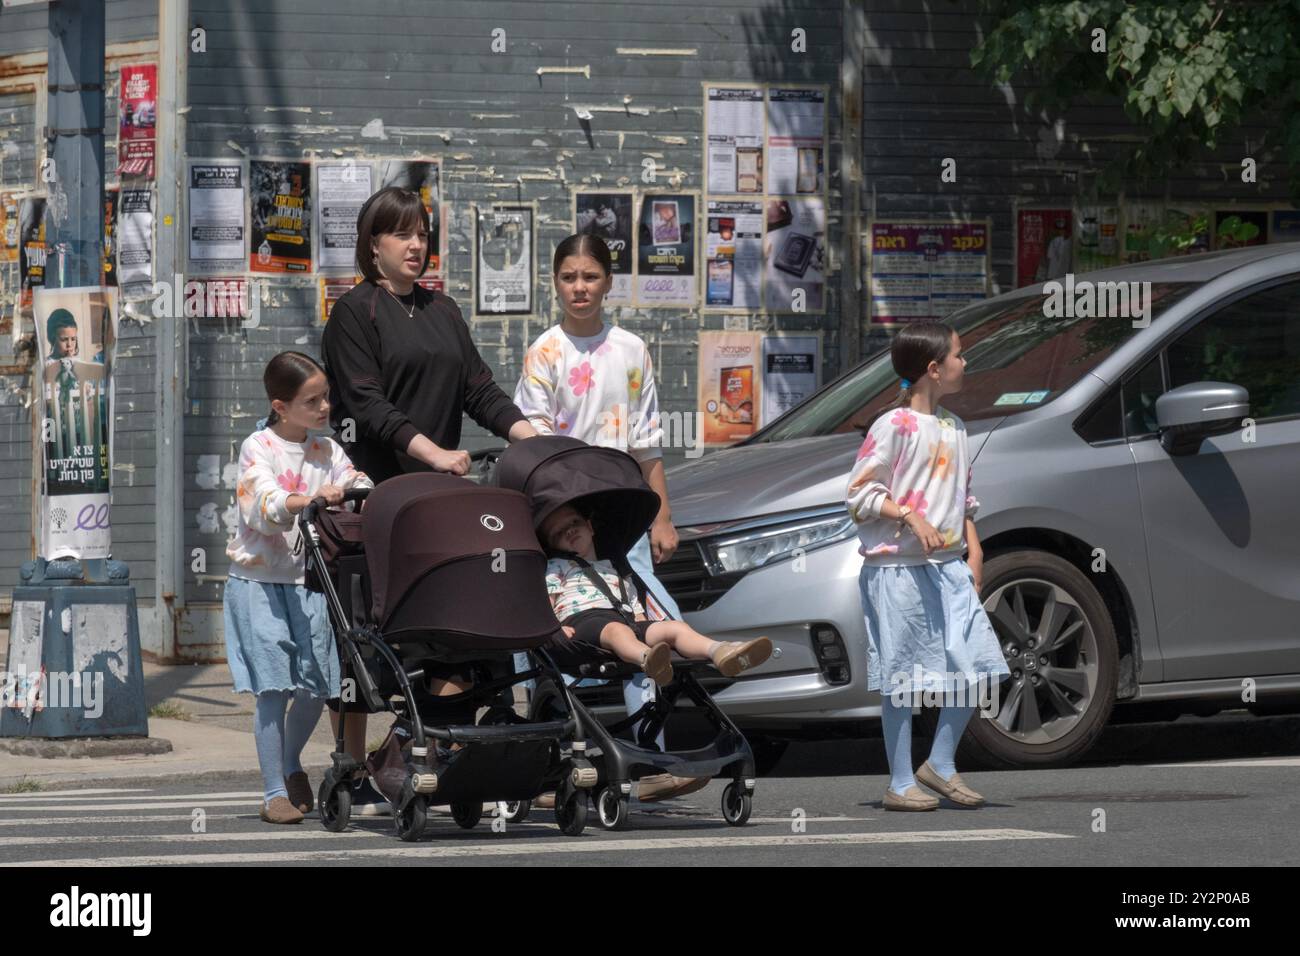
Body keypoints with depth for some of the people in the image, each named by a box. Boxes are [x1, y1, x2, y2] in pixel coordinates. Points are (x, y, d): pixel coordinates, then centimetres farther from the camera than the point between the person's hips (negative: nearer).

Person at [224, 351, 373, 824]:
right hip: (260, 581, -5)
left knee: (317, 684, 4)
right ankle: (275, 792, 0)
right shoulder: (258, 447, -5)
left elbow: (357, 486, -1)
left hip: (310, 580, 5)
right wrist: (311, 499, -36)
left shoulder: (327, 452, 10)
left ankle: (291, 764, 31)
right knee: (274, 687, -8)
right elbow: (265, 505, -20)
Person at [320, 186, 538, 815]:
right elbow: (367, 404, -13)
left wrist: (534, 439, -4)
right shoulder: (355, 312, -2)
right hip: (370, 491, -6)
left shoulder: (441, 312, 17)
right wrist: (432, 451, -25)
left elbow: (479, 389, 12)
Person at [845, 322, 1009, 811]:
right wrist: (910, 518, -21)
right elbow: (859, 494, -10)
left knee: (974, 665, 2)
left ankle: (941, 764, 16)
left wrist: (973, 550, 13)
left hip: (948, 565, 8)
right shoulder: (894, 426, -9)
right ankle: (900, 784, 4)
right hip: (899, 568, -7)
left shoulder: (953, 427, 16)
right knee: (903, 679, -3)